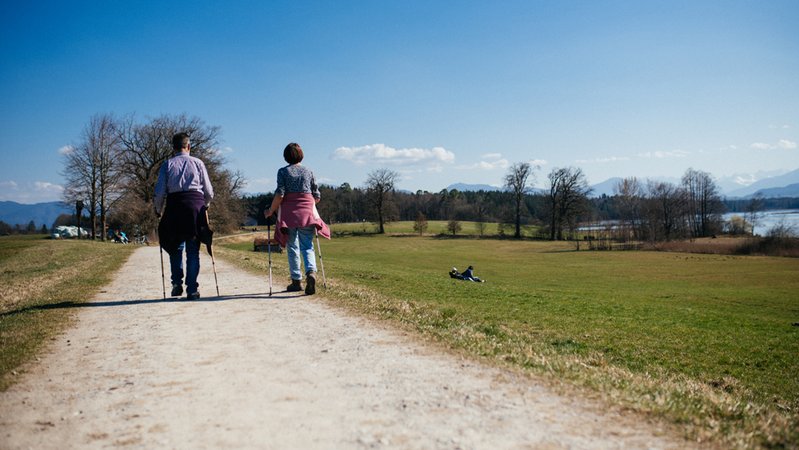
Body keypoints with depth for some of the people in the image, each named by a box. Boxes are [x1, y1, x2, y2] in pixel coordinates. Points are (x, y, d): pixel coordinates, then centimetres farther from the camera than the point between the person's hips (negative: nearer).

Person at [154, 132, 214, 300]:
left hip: (175, 206, 0)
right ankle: (192, 289, 3)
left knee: (175, 247, 16)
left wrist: (158, 210, 16)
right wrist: (205, 205, 24)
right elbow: (209, 192, 6)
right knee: (193, 250, 4)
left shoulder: (167, 164, 6)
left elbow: (160, 192, 0)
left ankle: (177, 283, 8)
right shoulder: (198, 163, 7)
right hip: (196, 204, 0)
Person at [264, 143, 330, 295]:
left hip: (289, 213, -1)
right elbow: (317, 196, 9)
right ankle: (311, 272, -21)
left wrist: (271, 211, 3)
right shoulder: (308, 171, 9)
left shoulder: (283, 171, 1)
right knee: (307, 246, 4)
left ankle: (296, 281, 9)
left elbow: (280, 195, -8)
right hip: (307, 213, 2)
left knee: (292, 248, 7)